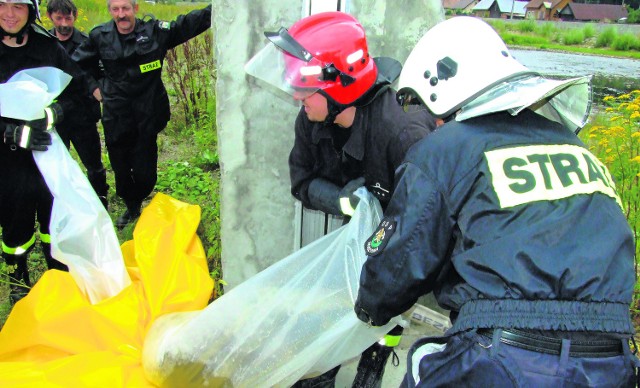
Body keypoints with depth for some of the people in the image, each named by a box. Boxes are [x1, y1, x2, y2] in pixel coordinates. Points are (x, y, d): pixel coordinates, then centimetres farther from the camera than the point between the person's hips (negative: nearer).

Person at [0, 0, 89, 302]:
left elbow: (78, 87, 4)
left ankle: (59, 272, 33)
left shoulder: (47, 46, -2)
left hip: (46, 146, 2)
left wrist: (54, 113, -13)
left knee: (54, 212, 10)